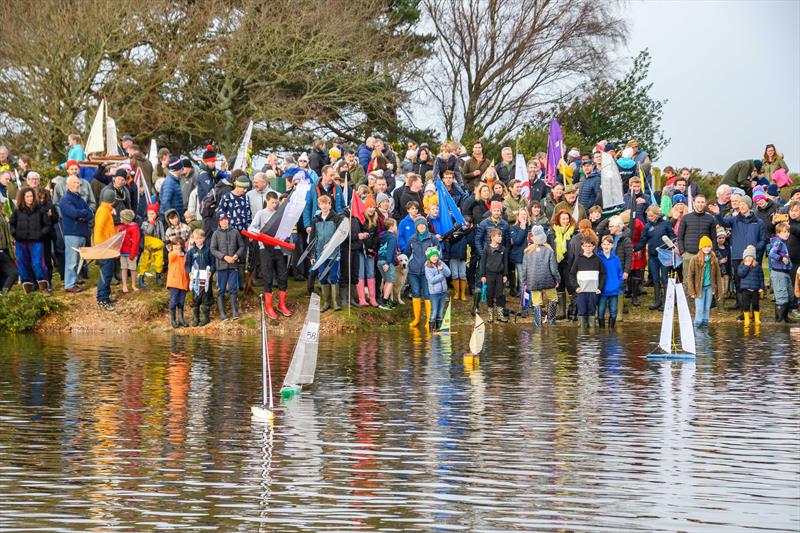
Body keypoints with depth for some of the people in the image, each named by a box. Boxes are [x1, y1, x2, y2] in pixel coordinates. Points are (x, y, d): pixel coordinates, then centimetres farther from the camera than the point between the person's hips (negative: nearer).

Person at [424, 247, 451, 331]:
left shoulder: (441, 264, 4)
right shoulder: (428, 267, -10)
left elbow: (448, 273, -3)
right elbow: (432, 280, -18)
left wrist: (442, 269, -21)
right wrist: (442, 275, -12)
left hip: (443, 291, 5)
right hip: (434, 292, -5)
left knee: (441, 311, 12)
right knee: (434, 311, -5)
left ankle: (439, 326, 21)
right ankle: (432, 327, 2)